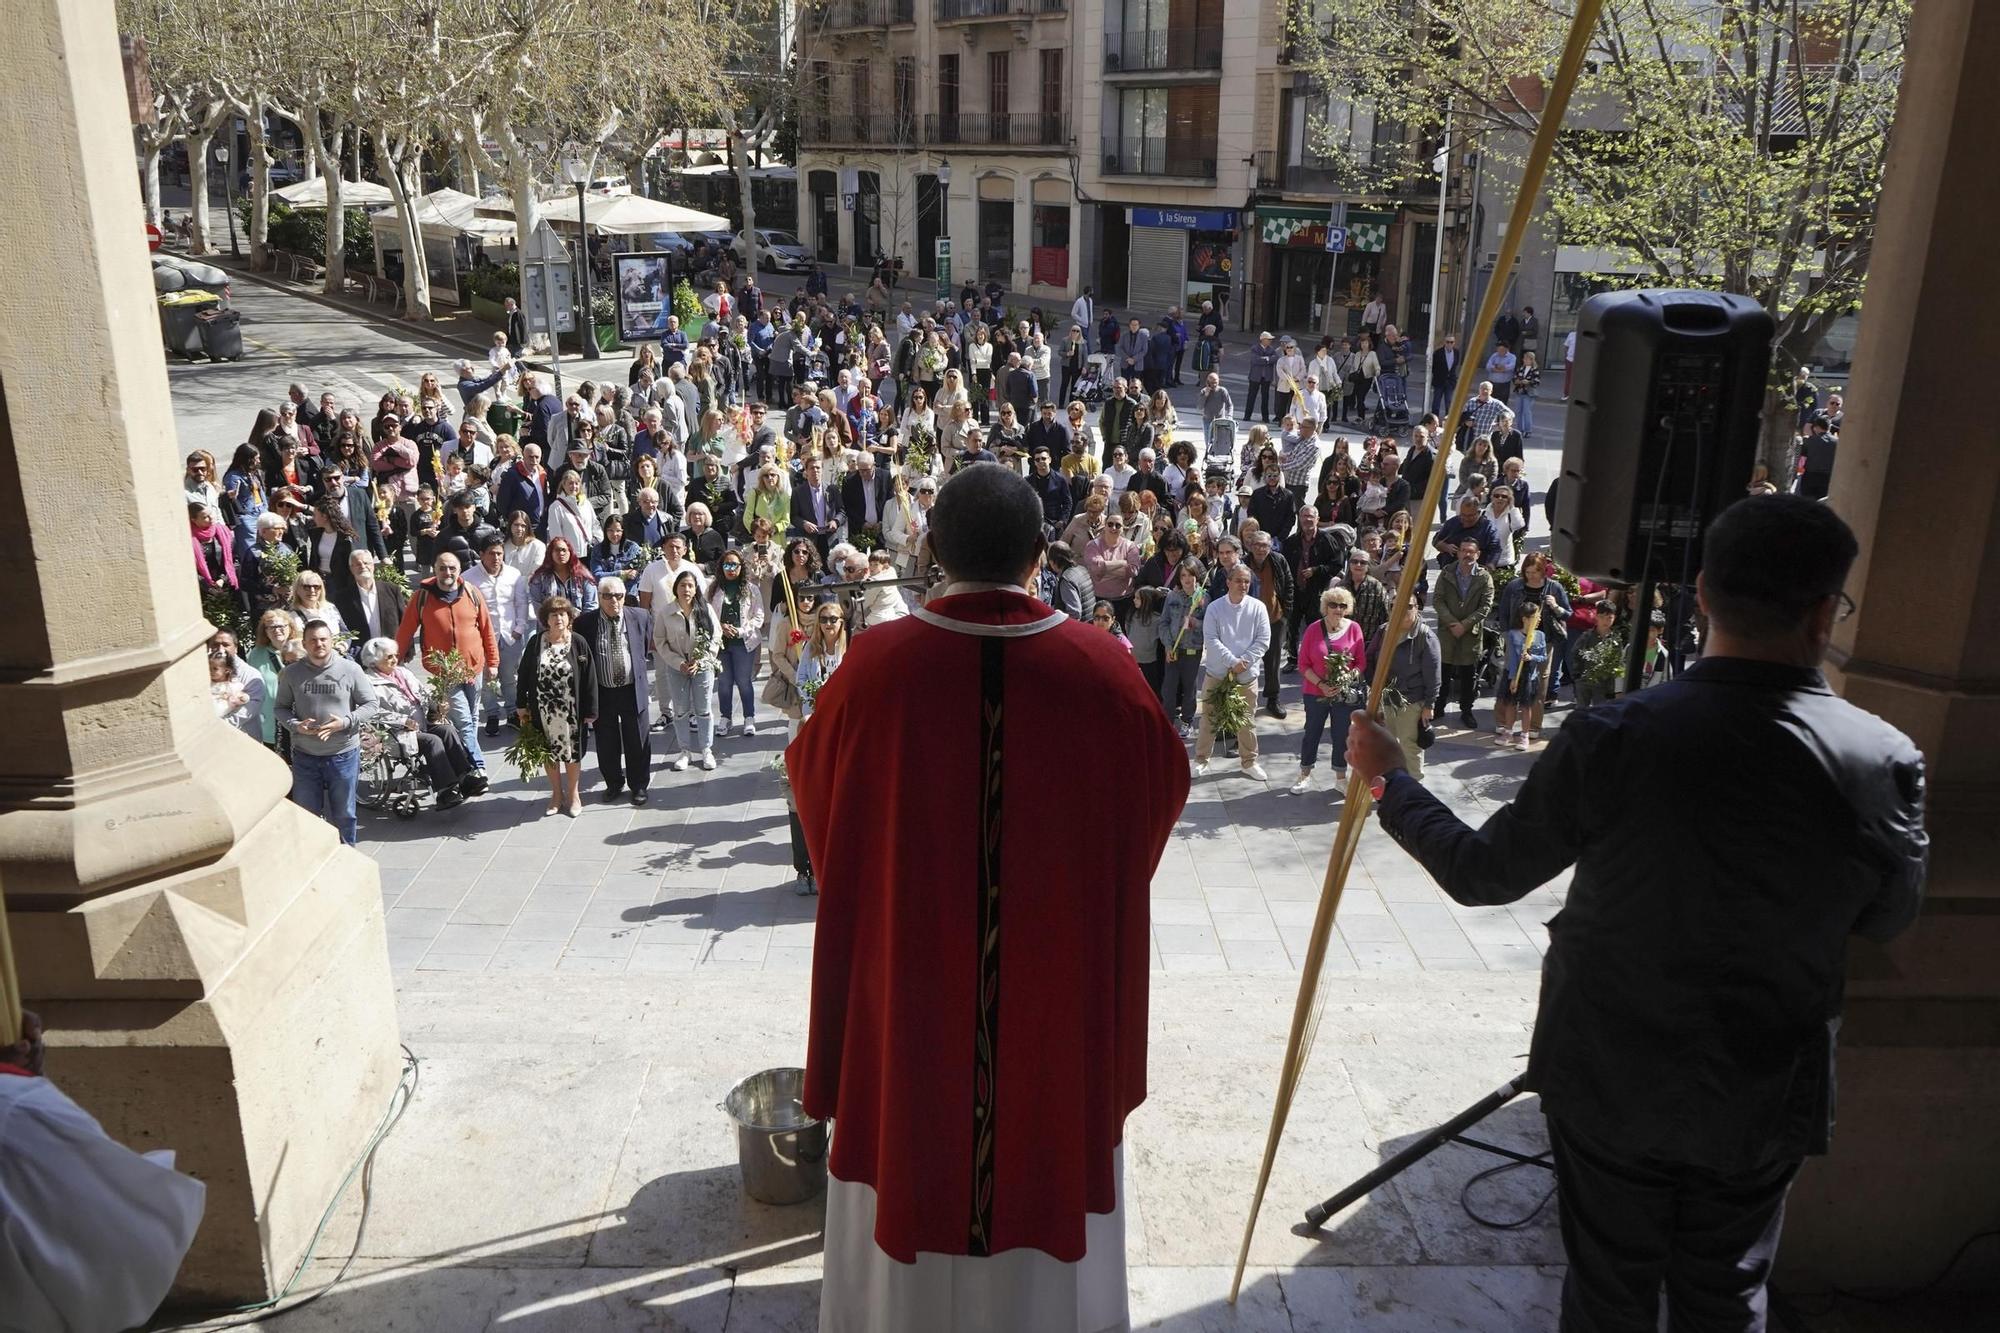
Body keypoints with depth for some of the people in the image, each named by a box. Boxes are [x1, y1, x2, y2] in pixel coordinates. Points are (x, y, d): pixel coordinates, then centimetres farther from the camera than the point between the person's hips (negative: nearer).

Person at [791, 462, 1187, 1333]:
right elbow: (1162, 788, 3)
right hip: (1060, 988, 0)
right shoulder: (1101, 668, -15)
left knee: (913, 1142, 20)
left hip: (909, 983, 0)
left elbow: (812, 775, 3)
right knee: (1051, 1153, 21)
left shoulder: (876, 664, -16)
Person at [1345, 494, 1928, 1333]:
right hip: (1764, 1103, 1)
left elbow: (1481, 874, -13)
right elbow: (1887, 919, 0)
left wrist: (1388, 778, 2)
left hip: (1609, 1082, -1)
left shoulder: (1614, 738, -23)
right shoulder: (1885, 760, -18)